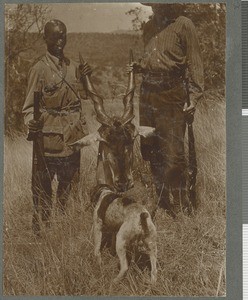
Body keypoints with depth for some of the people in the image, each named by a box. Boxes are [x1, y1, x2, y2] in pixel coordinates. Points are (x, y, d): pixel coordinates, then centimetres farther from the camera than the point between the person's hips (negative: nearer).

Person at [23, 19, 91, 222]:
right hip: (50, 136, -6)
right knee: (44, 182, 0)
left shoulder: (74, 67, 10)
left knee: (69, 180, 15)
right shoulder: (40, 69, -8)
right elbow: (30, 104, -7)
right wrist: (31, 121, -27)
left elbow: (83, 95, 20)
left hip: (73, 135, 6)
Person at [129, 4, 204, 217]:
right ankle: (163, 203, 24)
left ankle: (179, 210, 5)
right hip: (148, 93, 7)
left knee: (173, 153, -7)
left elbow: (194, 64, -7)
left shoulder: (184, 25, -5)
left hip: (172, 96, -7)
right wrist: (139, 67, 5)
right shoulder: (149, 27, 14)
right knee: (150, 150, 10)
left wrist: (193, 97, -15)